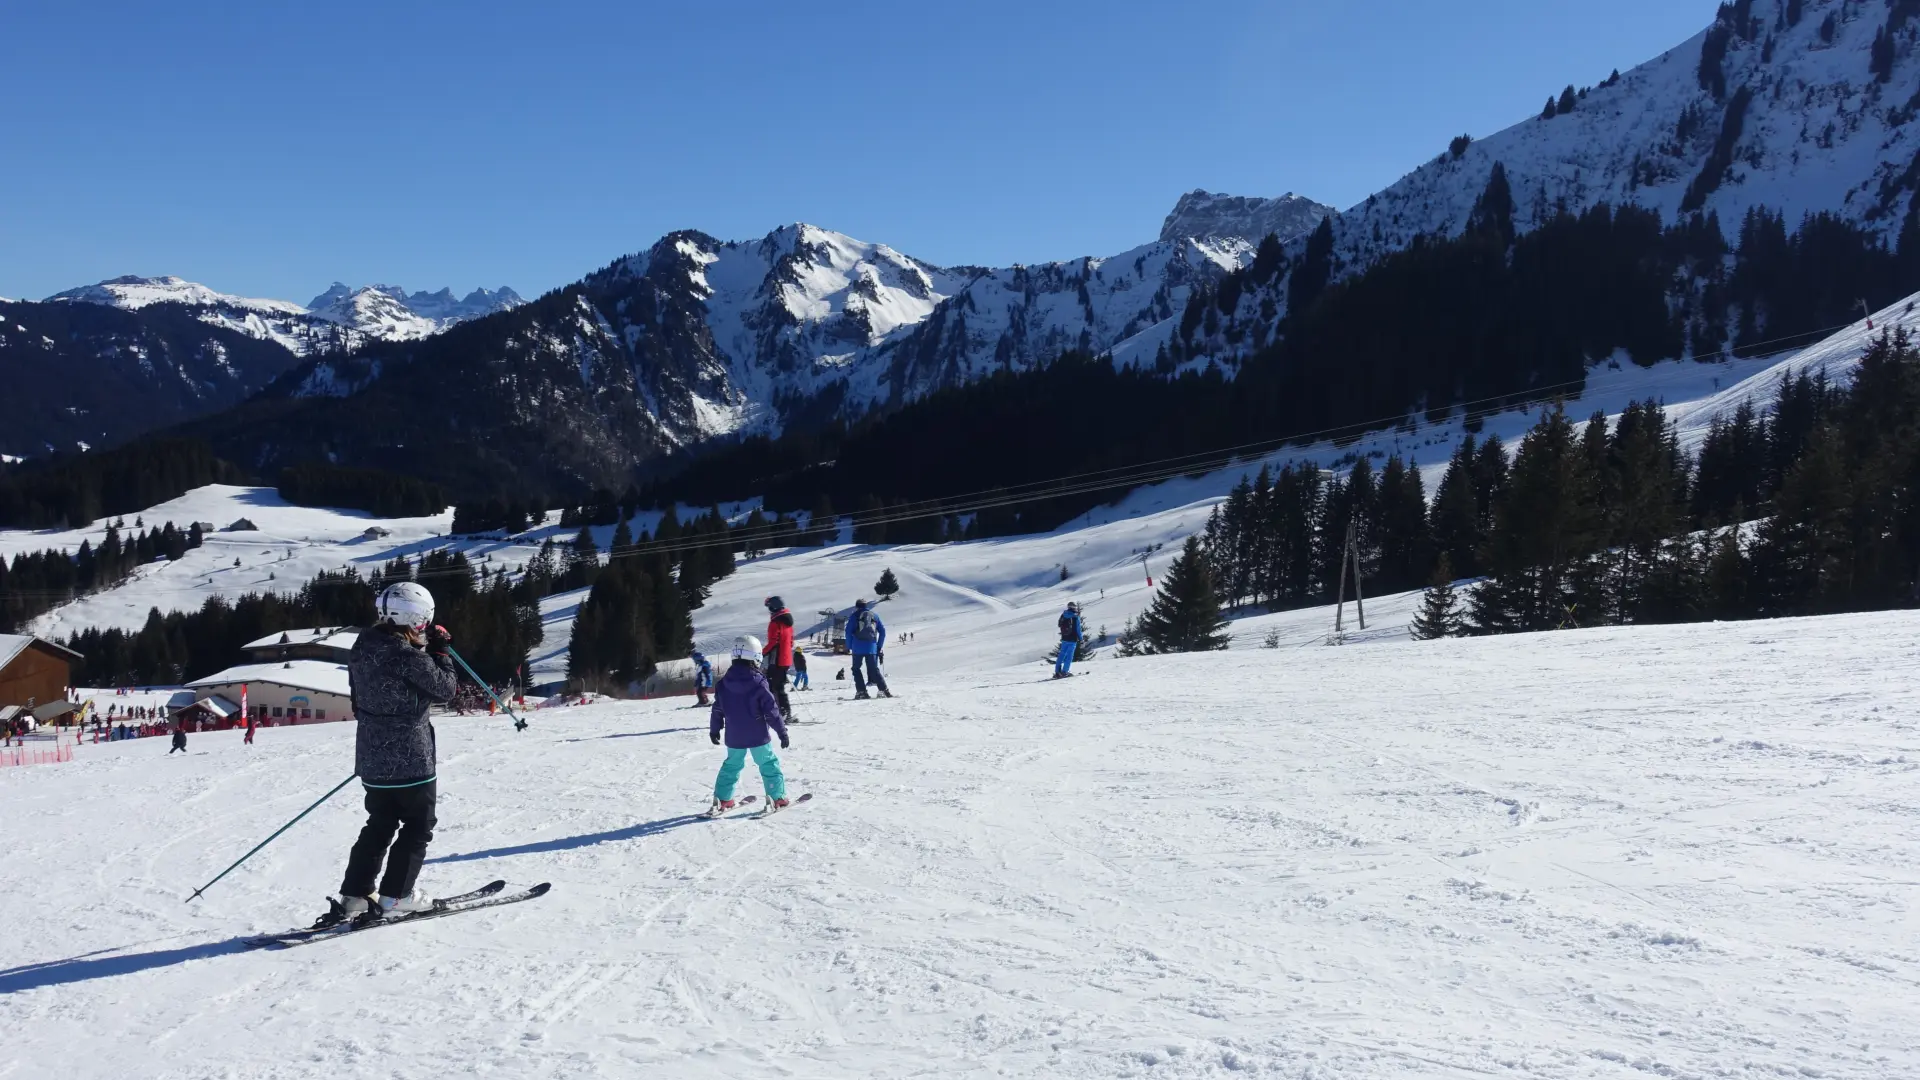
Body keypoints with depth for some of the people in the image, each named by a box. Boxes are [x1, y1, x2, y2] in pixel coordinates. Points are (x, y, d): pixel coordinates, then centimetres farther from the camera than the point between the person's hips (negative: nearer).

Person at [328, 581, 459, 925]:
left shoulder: (363, 647, 2)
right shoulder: (409, 656, -23)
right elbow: (445, 690, -12)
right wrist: (441, 652, -3)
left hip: (371, 757, 8)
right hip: (410, 759, -8)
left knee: (380, 825, 19)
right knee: (418, 826, 9)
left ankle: (353, 896, 16)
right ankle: (396, 894, 11)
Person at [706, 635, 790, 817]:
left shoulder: (723, 683, -1)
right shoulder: (758, 683, -15)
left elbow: (717, 709, 7)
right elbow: (771, 710, -13)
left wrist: (714, 730, 21)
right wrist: (782, 731, -6)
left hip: (733, 737, 4)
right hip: (758, 736, -4)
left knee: (731, 765, 18)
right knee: (769, 764, 8)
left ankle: (722, 801, 18)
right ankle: (777, 798, 7)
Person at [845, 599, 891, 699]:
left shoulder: (855, 615, 6)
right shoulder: (874, 616, 17)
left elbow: (848, 631, -1)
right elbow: (882, 631, 14)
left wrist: (848, 646, 6)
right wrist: (879, 647, 18)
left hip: (858, 647, -3)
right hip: (871, 647, 3)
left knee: (856, 669, 7)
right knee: (874, 669, 6)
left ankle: (861, 691, -5)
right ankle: (884, 690, -7)